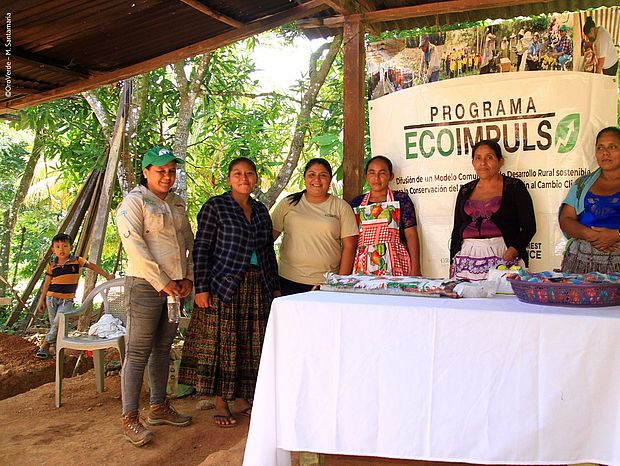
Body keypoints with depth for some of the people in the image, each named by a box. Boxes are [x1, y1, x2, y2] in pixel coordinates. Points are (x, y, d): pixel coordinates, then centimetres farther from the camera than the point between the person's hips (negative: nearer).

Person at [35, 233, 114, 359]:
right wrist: (42, 299, 10)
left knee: (59, 322, -18)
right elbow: (47, 283, 9)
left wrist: (107, 276, 4)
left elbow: (93, 266, 8)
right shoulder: (51, 265, 2)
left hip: (67, 300, -2)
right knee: (54, 325, 5)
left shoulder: (77, 261, -2)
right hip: (52, 298, 2)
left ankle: (45, 345, -5)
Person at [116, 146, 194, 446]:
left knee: (163, 349, 14)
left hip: (175, 287, 7)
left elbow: (188, 242, 19)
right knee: (138, 352, -3)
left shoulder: (177, 203, 16)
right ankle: (130, 418, 5)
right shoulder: (134, 202, -5)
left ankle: (159, 407, 25)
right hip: (145, 285, -7)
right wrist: (162, 282, -16)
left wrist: (188, 277, 5)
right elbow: (134, 246, -14)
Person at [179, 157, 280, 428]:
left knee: (250, 345, 10)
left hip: (258, 289, 6)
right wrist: (202, 289, -13)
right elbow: (201, 250, -7)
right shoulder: (215, 207, -3)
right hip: (223, 286, -5)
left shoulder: (261, 211, 14)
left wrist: (275, 287, 14)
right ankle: (220, 405, 13)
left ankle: (242, 399, 24)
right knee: (221, 344, -1)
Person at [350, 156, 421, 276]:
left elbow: (411, 235, 1)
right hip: (363, 269, 2)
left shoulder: (401, 199, 6)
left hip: (394, 267, -2)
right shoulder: (356, 203, 13)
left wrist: (415, 270, -8)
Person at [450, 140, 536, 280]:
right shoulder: (465, 191, 16)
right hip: (467, 256, 3)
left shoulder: (514, 187, 5)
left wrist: (508, 256, -14)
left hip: (503, 254, -3)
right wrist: (452, 264, 9)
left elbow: (529, 227, -1)